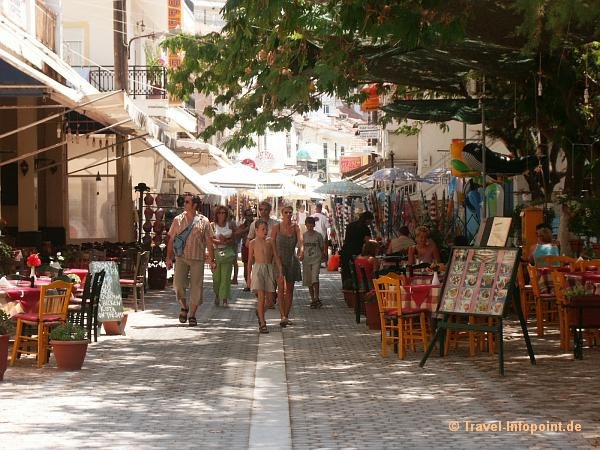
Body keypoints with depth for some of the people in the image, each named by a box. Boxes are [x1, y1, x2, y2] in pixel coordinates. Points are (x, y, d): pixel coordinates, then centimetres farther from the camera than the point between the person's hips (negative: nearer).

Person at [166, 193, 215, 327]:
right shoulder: (178, 220, 5)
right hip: (181, 257, 1)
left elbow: (209, 242, 4)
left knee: (196, 287, 1)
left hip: (197, 259, 0)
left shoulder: (203, 221, 2)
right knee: (178, 283, -11)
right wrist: (169, 257, 2)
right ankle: (184, 307, 15)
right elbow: (171, 240, 8)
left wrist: (211, 260, 0)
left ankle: (192, 315, 13)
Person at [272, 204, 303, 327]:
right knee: (281, 287, -15)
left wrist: (300, 249, -36)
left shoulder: (295, 228, 3)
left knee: (290, 289, 8)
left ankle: (286, 316, 18)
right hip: (279, 259, -3)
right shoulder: (276, 227, -3)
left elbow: (300, 239, -14)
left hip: (292, 260, 3)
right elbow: (273, 244, -5)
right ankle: (283, 316, -23)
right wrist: (277, 260, -15)